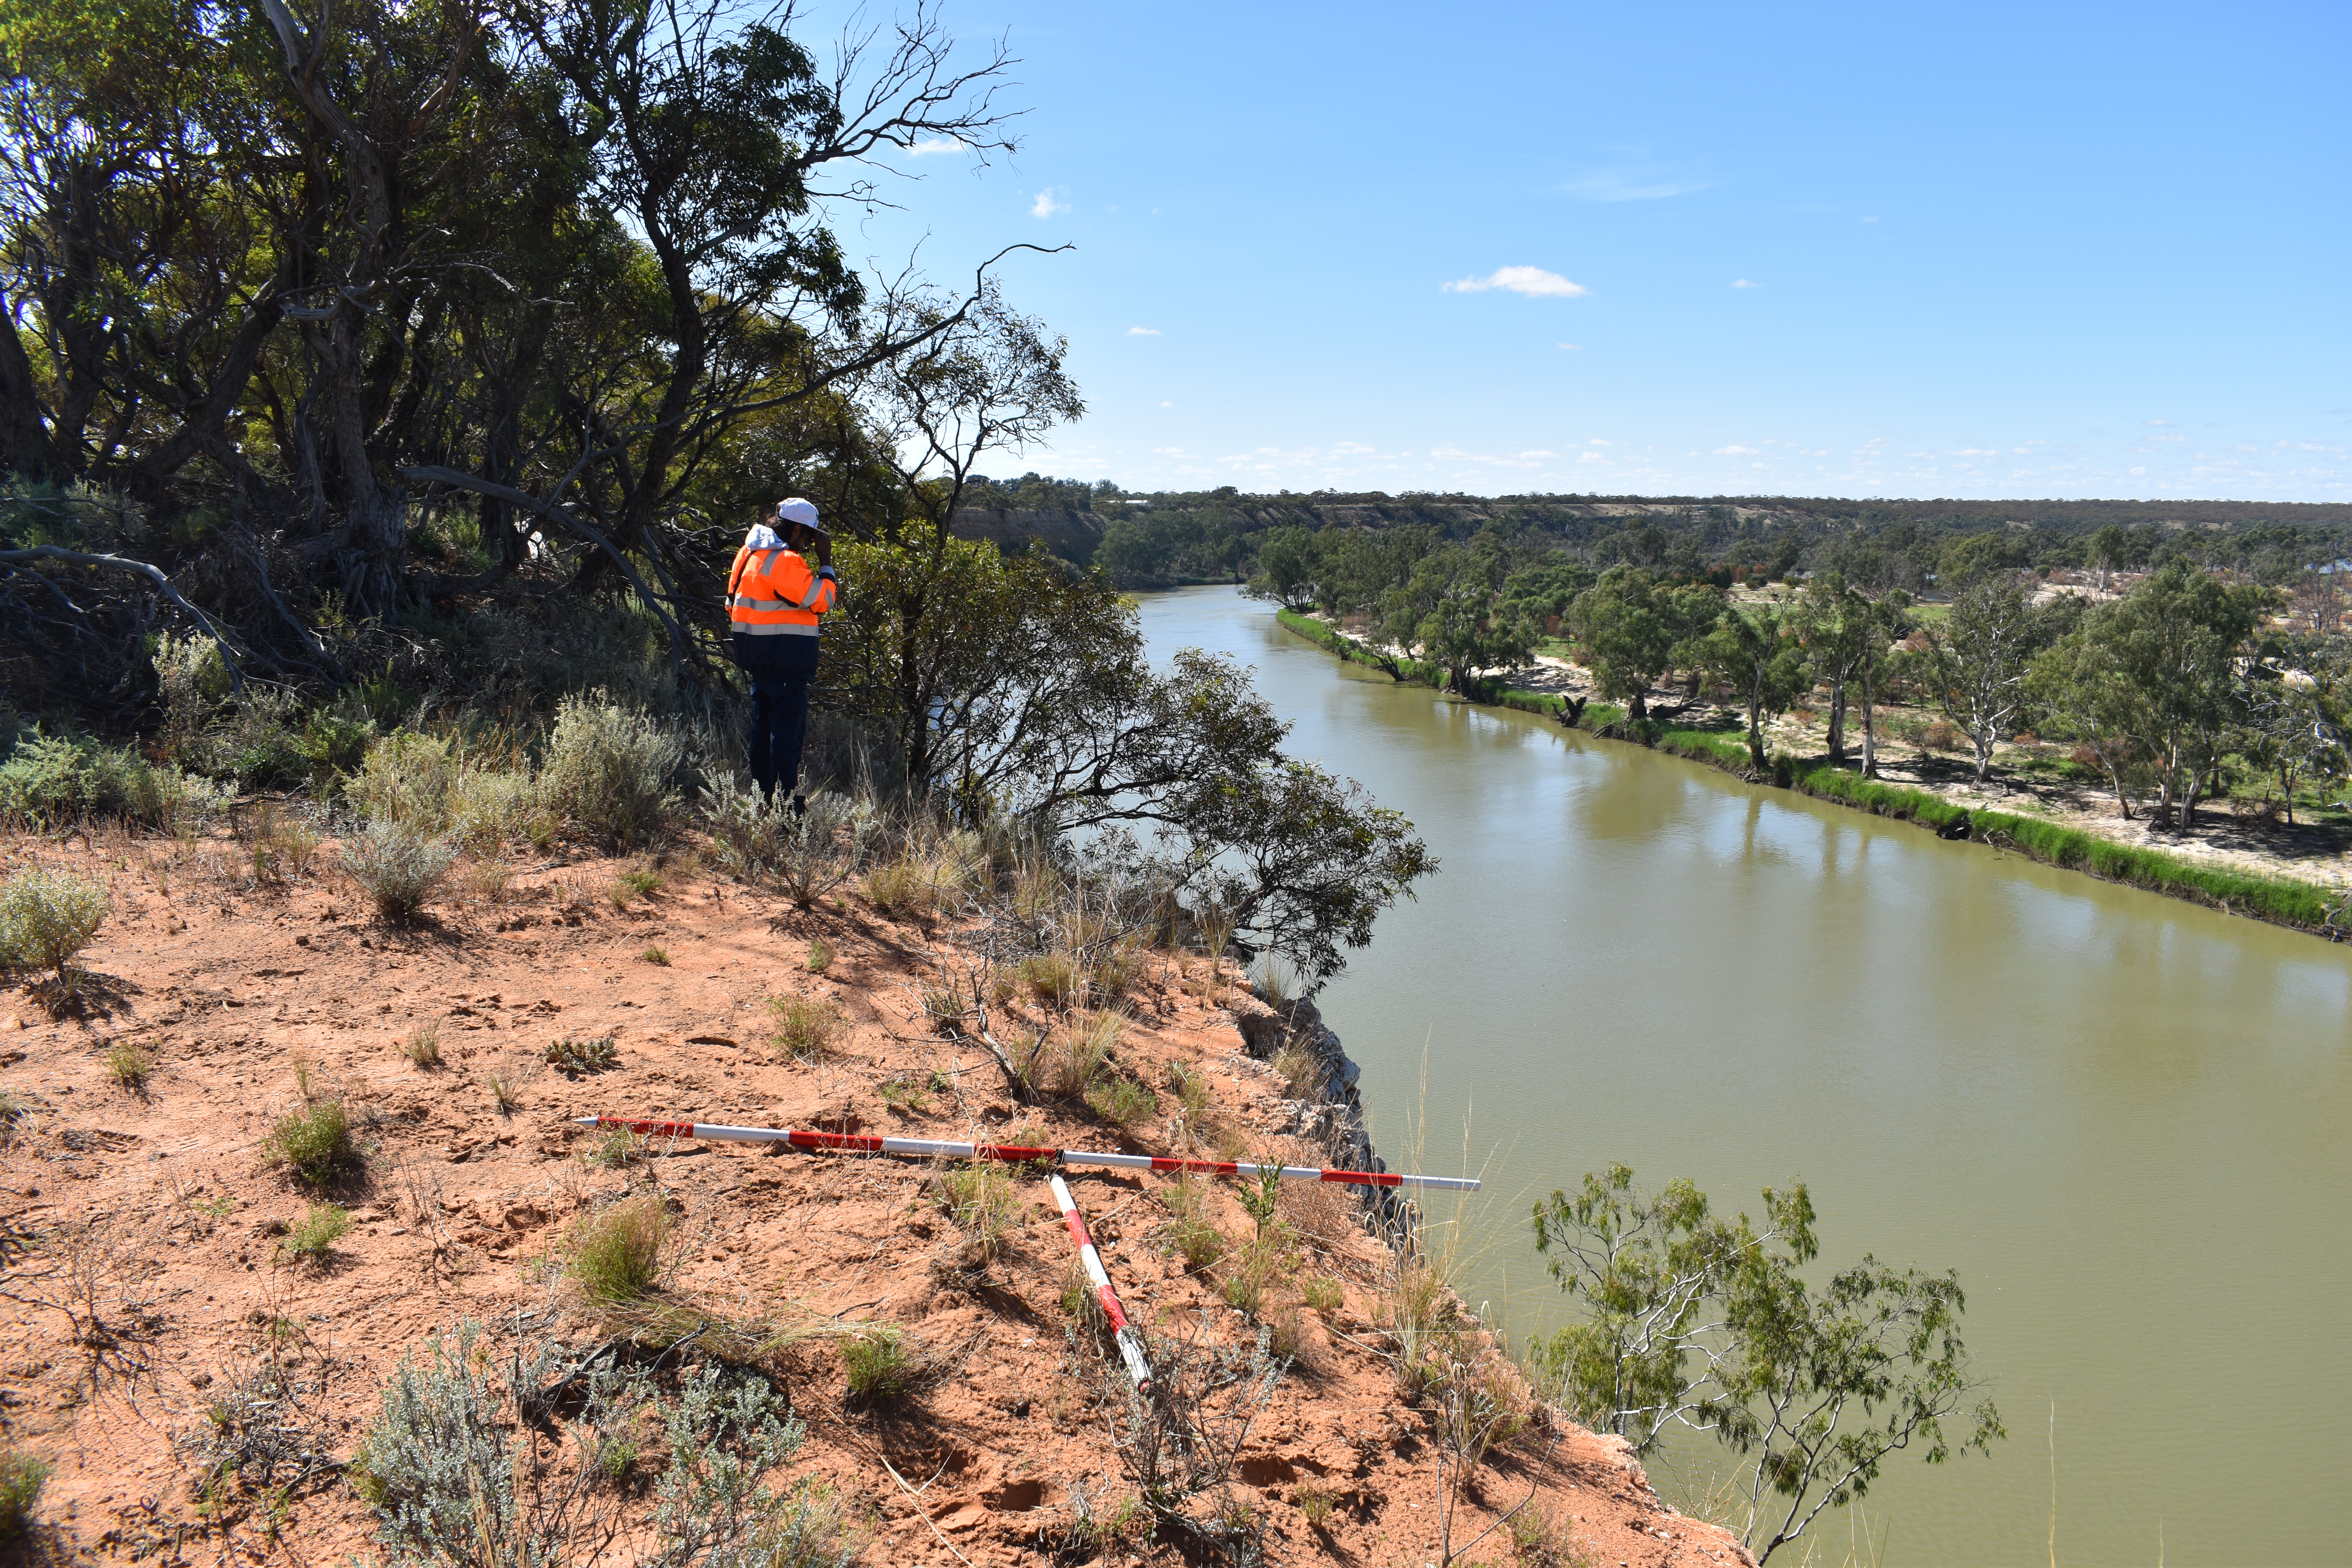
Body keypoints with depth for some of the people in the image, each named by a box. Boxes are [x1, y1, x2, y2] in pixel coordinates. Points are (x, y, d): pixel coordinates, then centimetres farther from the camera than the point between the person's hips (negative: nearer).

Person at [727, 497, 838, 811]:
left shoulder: (751, 551, 12)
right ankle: (788, 798, -9)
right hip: (786, 655, -10)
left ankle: (763, 791, 23)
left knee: (763, 720, 16)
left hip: (756, 652, 10)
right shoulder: (785, 561, -17)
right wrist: (826, 562, -7)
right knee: (789, 723, -8)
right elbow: (821, 601, -16)